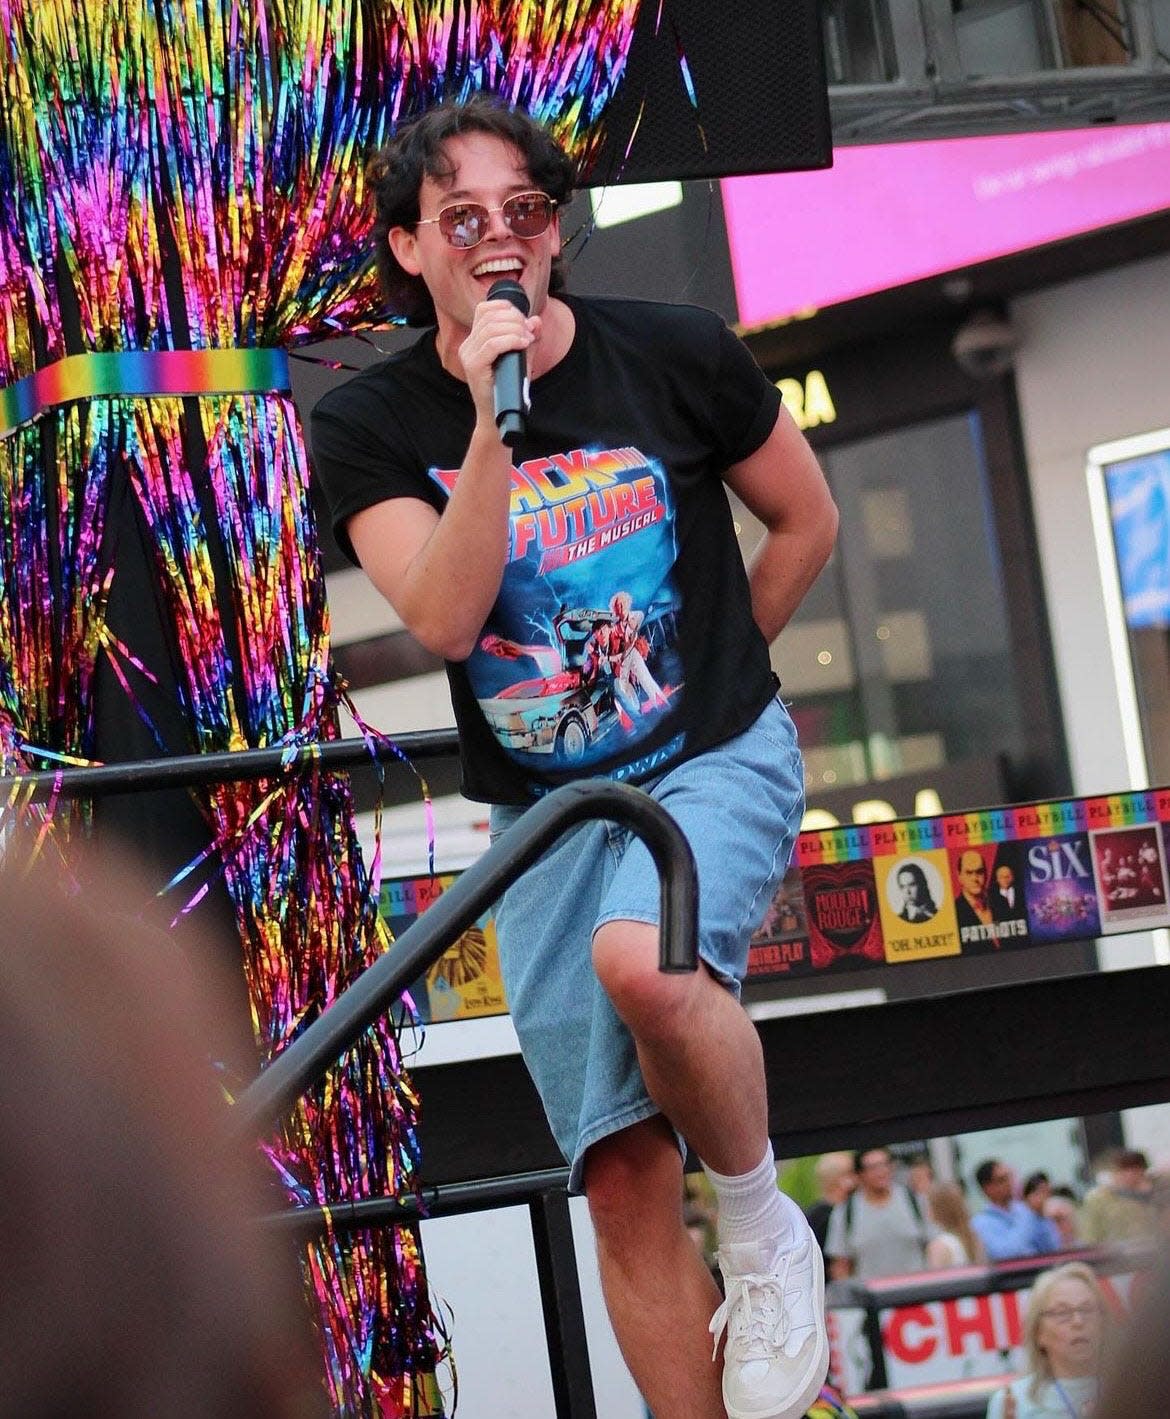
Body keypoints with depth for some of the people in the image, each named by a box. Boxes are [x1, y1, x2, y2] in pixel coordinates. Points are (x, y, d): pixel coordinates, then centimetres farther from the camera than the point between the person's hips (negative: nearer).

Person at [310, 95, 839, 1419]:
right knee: (623, 1186, -1)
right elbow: (444, 618, -20)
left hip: (716, 761, -2)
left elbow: (806, 521, 10)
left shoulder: (675, 354, -6)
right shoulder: (369, 425, -5)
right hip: (544, 806, 2)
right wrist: (490, 423, -27)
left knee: (639, 961, -35)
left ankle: (763, 1229, -8)